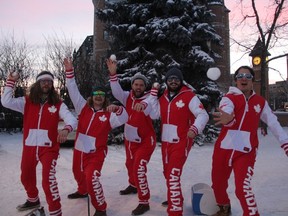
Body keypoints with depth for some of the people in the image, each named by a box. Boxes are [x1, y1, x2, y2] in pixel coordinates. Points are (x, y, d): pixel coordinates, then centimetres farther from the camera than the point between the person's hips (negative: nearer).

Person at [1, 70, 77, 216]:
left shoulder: (58, 104, -4)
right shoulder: (27, 102, 3)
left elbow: (72, 119, -14)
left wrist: (66, 129, -36)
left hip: (49, 148, -4)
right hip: (29, 147, 4)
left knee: (48, 180, -17)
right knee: (26, 177, 23)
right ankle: (33, 200, 51)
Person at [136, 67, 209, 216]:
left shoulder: (189, 96, -11)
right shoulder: (163, 97, 9)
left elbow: (203, 115, -17)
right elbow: (156, 113, 15)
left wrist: (195, 128, -34)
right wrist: (144, 104, 1)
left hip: (181, 142, -7)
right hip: (165, 141, 7)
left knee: (173, 176, -14)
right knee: (168, 173, 21)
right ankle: (175, 199, 44)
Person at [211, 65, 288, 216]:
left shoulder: (260, 102, 6)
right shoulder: (229, 98, -3)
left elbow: (273, 123, 15)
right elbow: (225, 112, -26)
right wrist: (227, 119, -50)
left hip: (246, 151, 0)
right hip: (223, 148, 0)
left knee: (243, 188, -15)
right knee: (218, 184, 13)